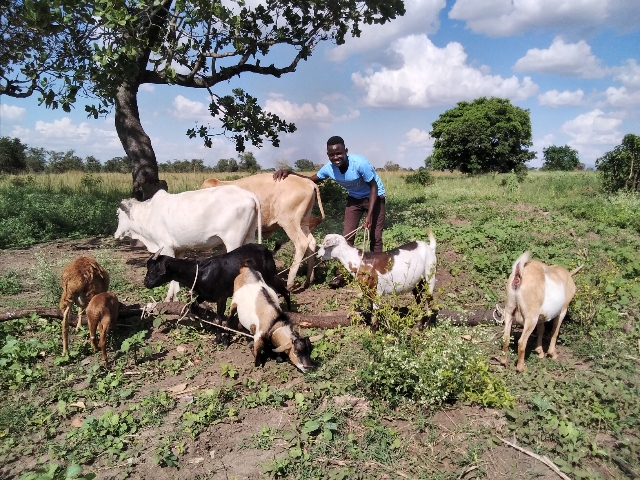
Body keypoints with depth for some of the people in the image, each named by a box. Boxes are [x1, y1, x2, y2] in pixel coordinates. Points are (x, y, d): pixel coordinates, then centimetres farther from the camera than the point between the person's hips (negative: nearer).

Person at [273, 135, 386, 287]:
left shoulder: (360, 163, -33)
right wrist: (289, 172, -22)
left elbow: (374, 187, -23)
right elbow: (310, 180, -4)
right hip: (354, 199, 4)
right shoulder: (329, 168, -19)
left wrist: (369, 215, -29)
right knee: (347, 236, 0)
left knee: (375, 236, -5)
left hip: (375, 197, -4)